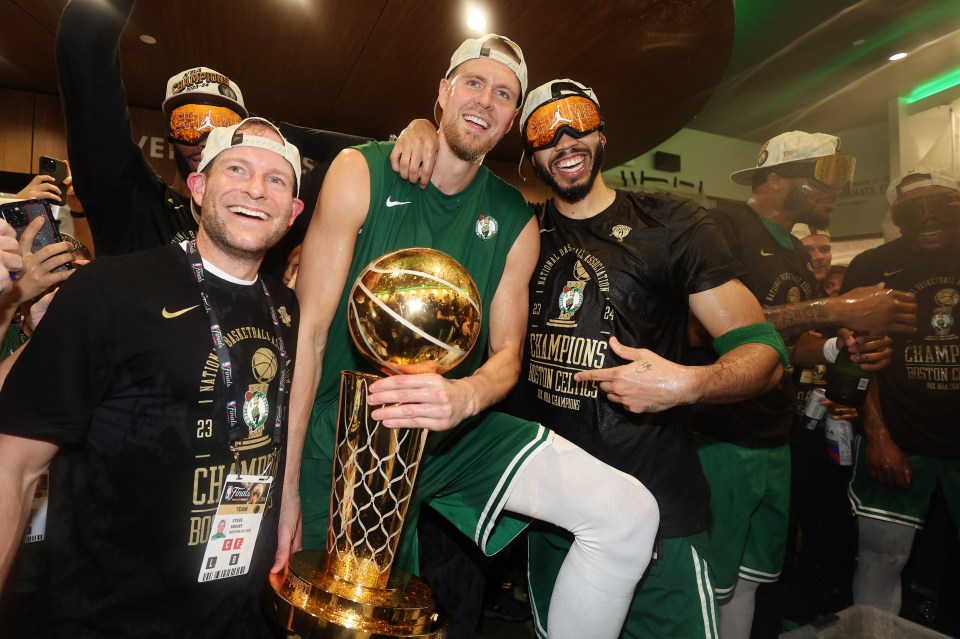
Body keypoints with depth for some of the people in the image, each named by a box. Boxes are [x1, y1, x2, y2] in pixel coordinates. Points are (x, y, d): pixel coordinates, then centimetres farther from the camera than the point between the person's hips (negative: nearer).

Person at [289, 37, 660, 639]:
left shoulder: (516, 221, 2)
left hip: (455, 432, 3)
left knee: (629, 513, -11)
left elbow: (506, 353, 2)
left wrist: (464, 397, -24)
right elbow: (309, 330, -10)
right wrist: (285, 486, -13)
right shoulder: (361, 173, -7)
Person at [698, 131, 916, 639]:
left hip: (774, 443, 9)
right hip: (719, 441, -8)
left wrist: (839, 348, 1)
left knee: (748, 578, 16)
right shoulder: (725, 226, -9)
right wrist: (837, 309, -20)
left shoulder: (797, 253, 19)